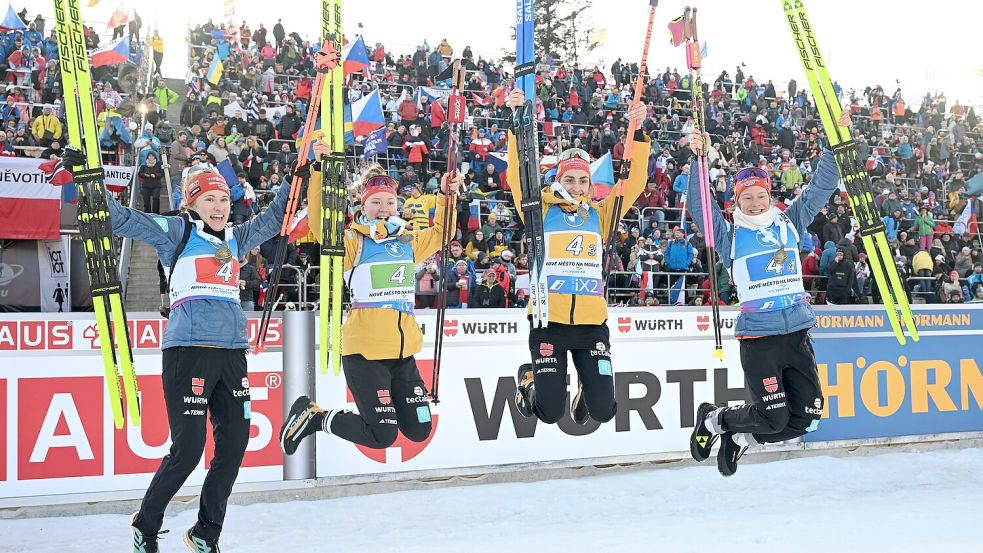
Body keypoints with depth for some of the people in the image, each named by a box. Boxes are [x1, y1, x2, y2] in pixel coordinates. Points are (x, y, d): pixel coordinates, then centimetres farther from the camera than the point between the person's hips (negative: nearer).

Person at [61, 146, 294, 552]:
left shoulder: (235, 239, 19)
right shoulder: (176, 232, 4)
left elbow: (274, 218, 31)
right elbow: (122, 219, -1)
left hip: (232, 353, 6)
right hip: (188, 351, -6)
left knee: (233, 447, 4)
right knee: (188, 449, -8)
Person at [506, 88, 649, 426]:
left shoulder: (600, 214, 10)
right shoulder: (541, 210, 4)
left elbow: (634, 181, 3)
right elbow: (518, 174, -8)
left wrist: (637, 132, -7)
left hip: (592, 322, 2)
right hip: (549, 321, -2)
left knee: (603, 412, 1)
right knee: (550, 413, -1)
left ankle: (588, 386, 36)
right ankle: (530, 378, 31)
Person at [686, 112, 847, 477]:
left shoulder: (790, 223, 12)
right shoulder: (730, 236, 3)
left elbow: (821, 187, 11)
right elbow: (699, 204, -7)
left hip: (798, 333, 5)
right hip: (758, 336, -4)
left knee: (805, 418, 3)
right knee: (774, 418, -9)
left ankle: (740, 438, 26)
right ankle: (714, 419, 19)